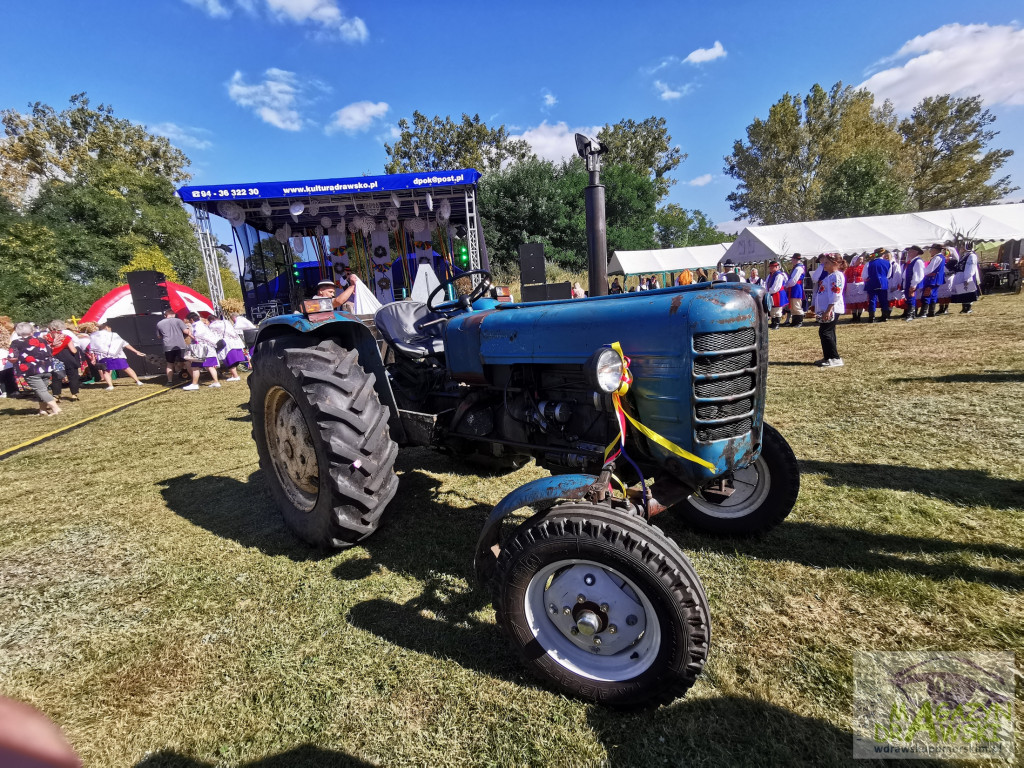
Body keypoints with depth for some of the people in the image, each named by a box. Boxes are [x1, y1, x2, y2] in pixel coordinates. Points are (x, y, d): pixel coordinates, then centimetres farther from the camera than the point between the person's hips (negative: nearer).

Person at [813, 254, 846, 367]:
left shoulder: (836, 276, -14)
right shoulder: (829, 275, 17)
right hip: (826, 310, 10)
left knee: (825, 332, -11)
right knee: (828, 333, 13)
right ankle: (828, 357, 19)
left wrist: (828, 310, -24)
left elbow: (835, 295, -21)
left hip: (831, 310, -10)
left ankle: (835, 358, -8)